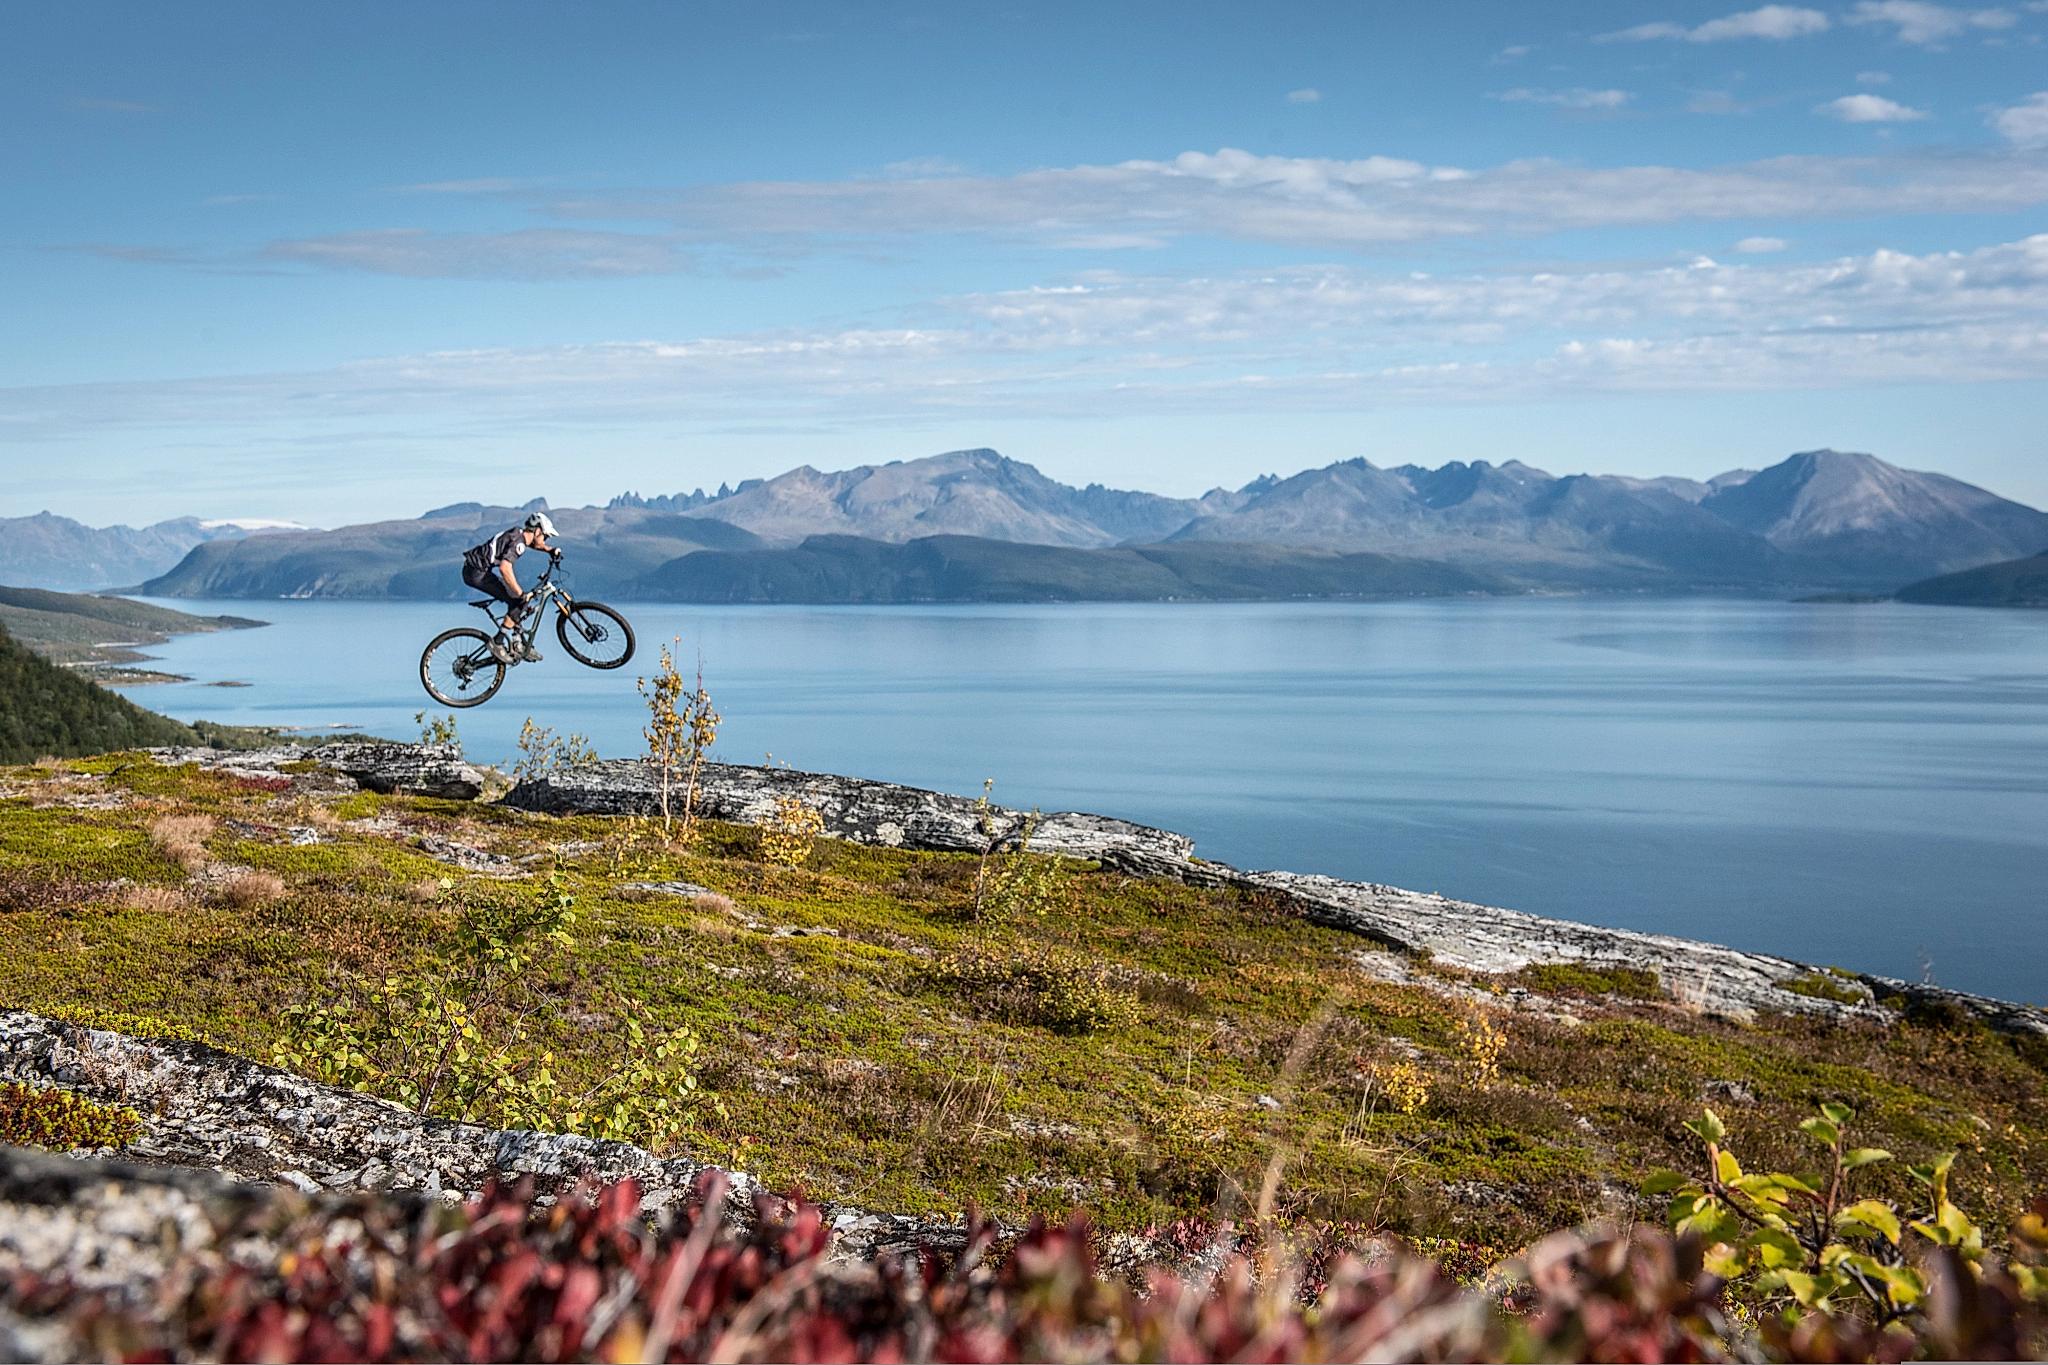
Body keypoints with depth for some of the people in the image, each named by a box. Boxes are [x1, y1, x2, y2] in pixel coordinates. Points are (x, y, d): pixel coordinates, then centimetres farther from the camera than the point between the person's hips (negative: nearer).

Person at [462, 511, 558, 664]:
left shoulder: (520, 535, 11)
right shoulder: (517, 542, -19)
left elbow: (536, 544, 36)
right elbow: (505, 568, -33)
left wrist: (551, 549, 18)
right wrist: (521, 594, -31)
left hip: (480, 570, 10)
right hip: (476, 572, -10)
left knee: (518, 601, 12)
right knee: (518, 602, -12)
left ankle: (517, 644, 16)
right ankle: (498, 643, -8)